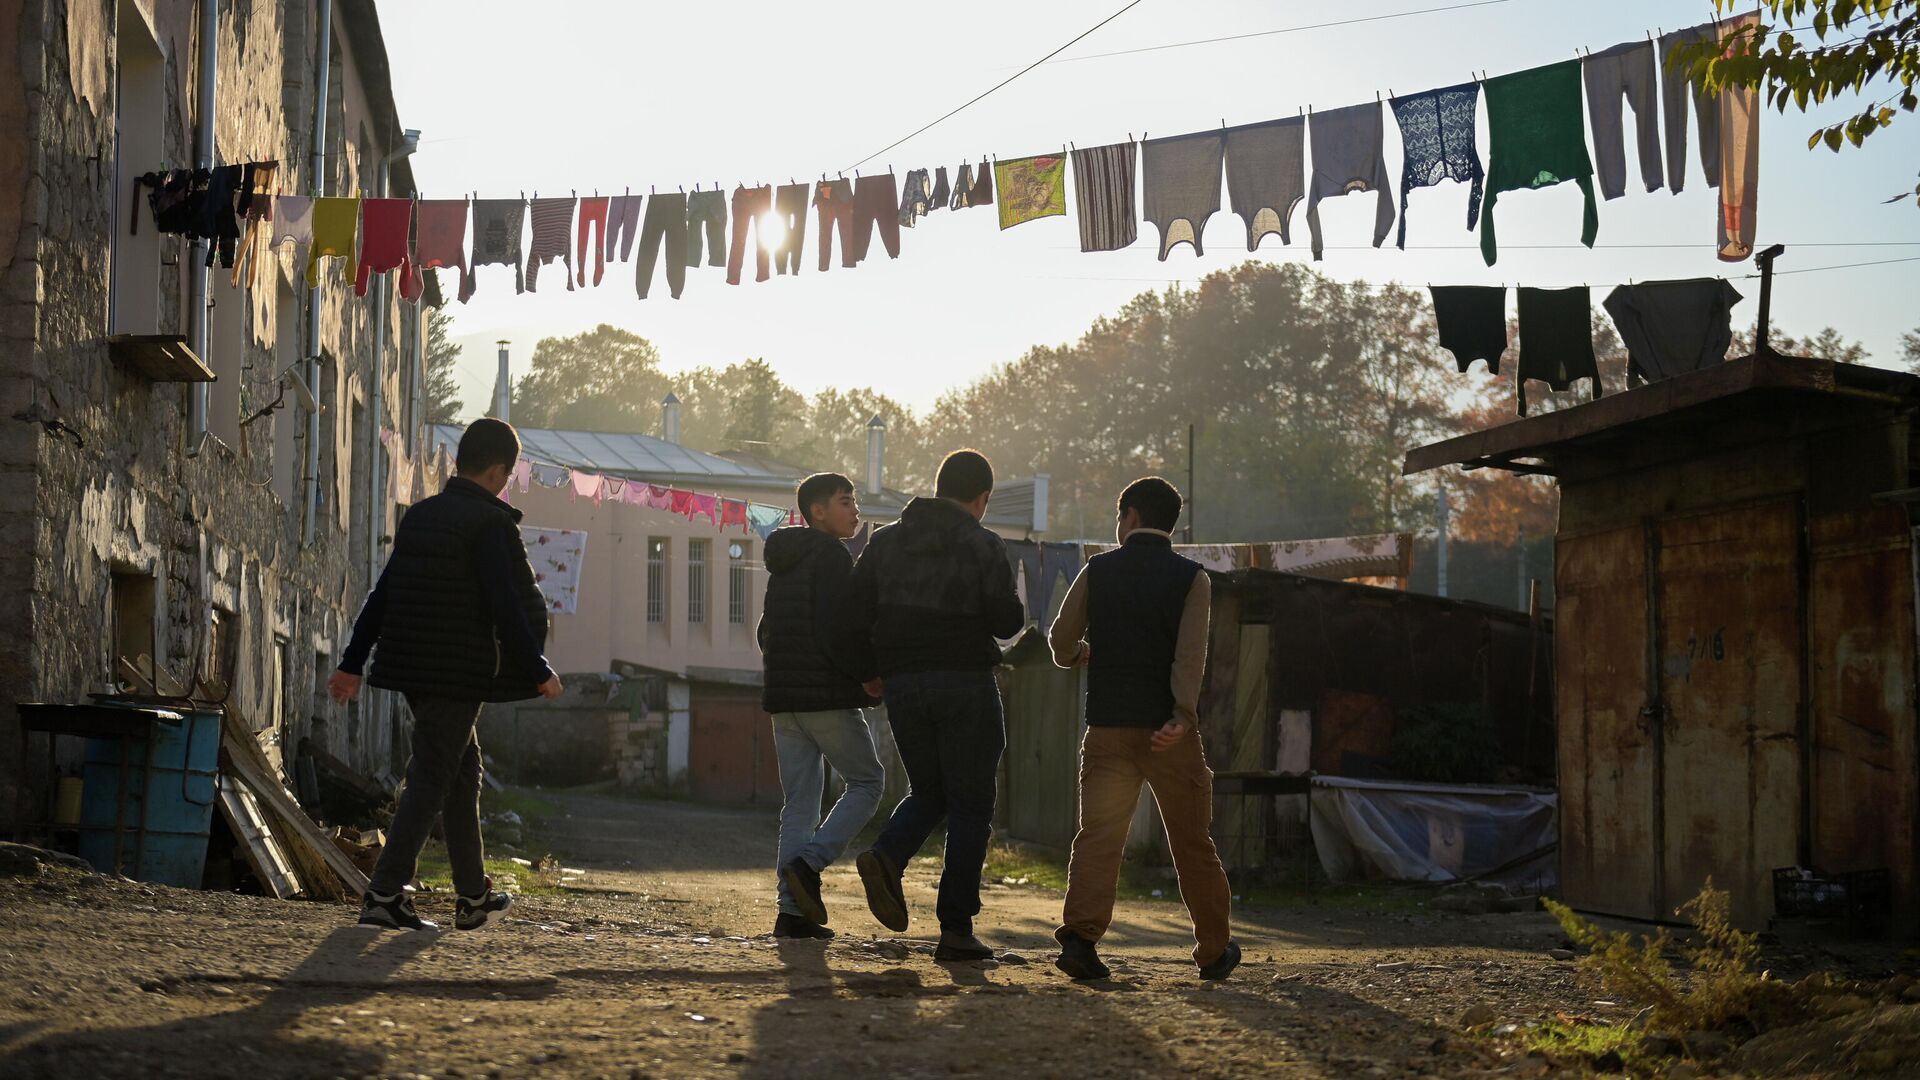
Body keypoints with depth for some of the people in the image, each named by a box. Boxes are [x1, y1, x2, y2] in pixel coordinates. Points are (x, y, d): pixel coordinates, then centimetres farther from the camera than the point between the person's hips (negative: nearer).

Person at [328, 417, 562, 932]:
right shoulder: (490, 525, -12)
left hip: (412, 667, 8)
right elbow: (507, 607, -16)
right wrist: (538, 672, -7)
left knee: (463, 768, 19)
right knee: (433, 778, -4)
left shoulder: (419, 516, 12)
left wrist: (352, 663, 15)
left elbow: (382, 594, 13)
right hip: (458, 672, -8)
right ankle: (385, 893, -10)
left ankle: (473, 897, 26)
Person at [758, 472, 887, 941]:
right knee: (867, 781, 4)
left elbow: (767, 630, 22)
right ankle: (809, 863, -12)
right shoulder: (832, 556, -10)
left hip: (783, 696, 8)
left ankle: (793, 909, 2)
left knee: (798, 800, 8)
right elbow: (838, 631, -20)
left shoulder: (784, 561, 18)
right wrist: (873, 674, -10)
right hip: (828, 695, -8)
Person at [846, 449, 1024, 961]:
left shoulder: (885, 541, 8)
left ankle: (886, 857, -11)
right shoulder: (982, 546, -5)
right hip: (965, 683, -4)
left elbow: (857, 613, 1)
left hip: (901, 685, 4)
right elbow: (1007, 621, -11)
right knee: (970, 804, 4)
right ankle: (956, 928, -1)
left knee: (928, 793, 19)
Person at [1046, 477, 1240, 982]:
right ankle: (1214, 951, 20)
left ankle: (1080, 935, -21)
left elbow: (1061, 641, 5)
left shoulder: (1097, 571, 5)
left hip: (1107, 728, 1)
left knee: (1098, 835, -1)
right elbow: (1190, 654, -13)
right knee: (1192, 843, 10)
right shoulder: (1191, 578, 0)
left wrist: (1081, 653, 27)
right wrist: (1183, 717, -19)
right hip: (1169, 730, -1)